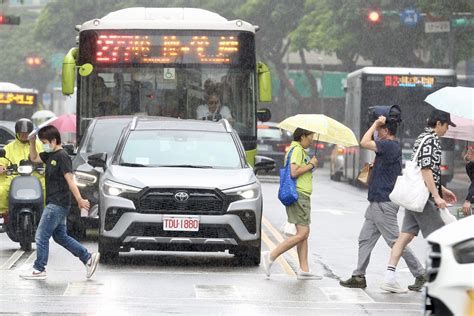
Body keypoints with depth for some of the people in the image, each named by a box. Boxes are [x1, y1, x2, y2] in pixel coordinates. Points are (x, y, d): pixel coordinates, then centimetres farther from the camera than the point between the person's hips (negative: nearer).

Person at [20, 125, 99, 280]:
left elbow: (70, 180, -21)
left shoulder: (62, 156, -15)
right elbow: (34, 158, 27)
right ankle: (89, 258, 16)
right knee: (60, 236, 15)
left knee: (41, 236, -5)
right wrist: (32, 142, 11)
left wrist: (80, 200, -23)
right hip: (54, 203, 10)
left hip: (57, 204, -10)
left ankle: (39, 270, 2)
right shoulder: (50, 155, 12)